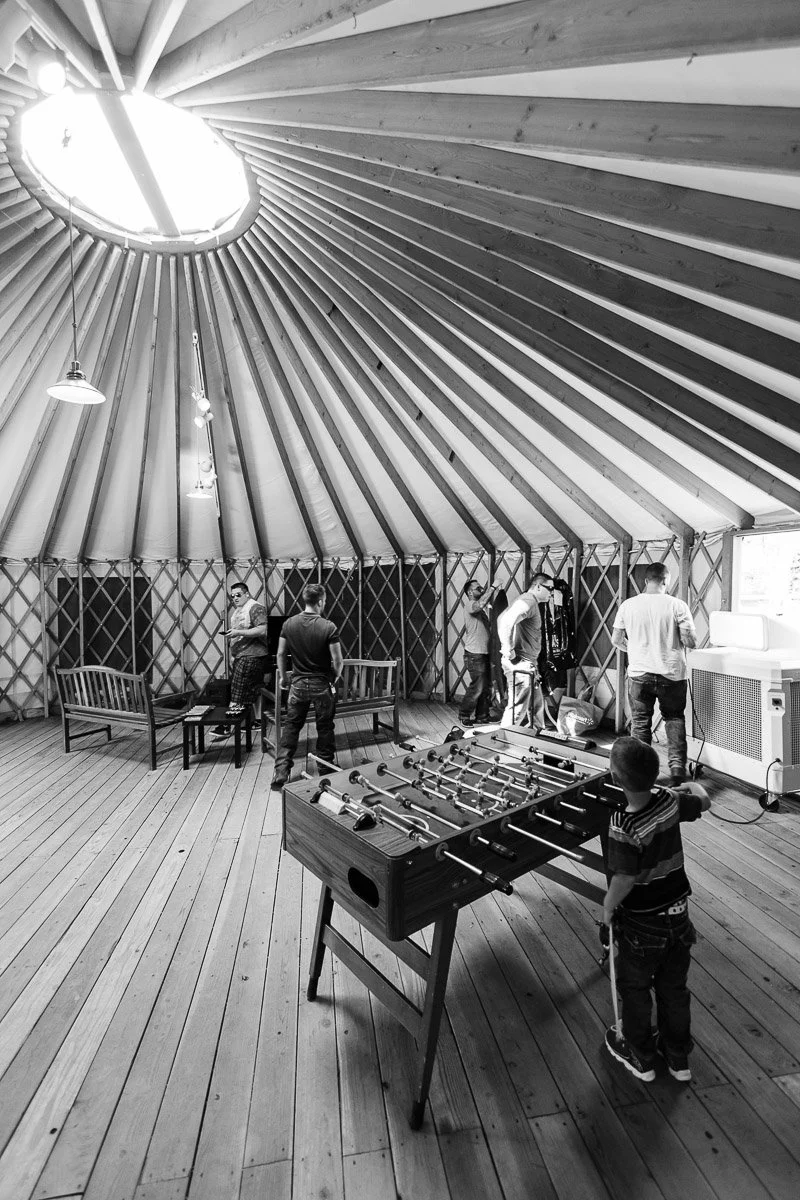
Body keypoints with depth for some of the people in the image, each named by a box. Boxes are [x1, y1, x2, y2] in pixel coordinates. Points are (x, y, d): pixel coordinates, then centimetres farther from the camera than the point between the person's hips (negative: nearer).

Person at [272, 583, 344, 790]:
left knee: (291, 726, 12)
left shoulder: (289, 624, -4)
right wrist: (336, 677, 6)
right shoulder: (328, 627, -16)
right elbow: (338, 660, -14)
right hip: (322, 684, -3)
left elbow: (281, 654, 3)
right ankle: (326, 771, 25)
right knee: (325, 728, 12)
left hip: (298, 683, 3)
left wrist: (283, 676, 17)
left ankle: (280, 773, 9)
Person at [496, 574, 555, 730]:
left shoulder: (530, 601, 17)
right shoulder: (528, 601, -16)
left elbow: (501, 618, 25)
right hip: (519, 663, -11)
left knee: (537, 704, 20)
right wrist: (508, 650, -26)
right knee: (517, 708, -5)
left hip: (528, 663, 11)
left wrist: (507, 648, 20)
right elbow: (506, 622, -33)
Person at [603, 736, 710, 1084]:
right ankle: (678, 1058, 45)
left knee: (634, 988, 21)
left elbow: (623, 880, -33)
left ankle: (641, 1057, 41)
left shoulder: (623, 827, -33)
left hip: (642, 926, -5)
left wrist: (607, 908, -15)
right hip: (678, 915, 5)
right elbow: (704, 802, 4)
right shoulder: (670, 801, -16)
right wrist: (693, 786, 25)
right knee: (674, 987, 25)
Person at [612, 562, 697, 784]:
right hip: (671, 674, -1)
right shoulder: (677, 605, -8)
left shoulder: (628, 605, -3)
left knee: (640, 722, 12)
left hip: (639, 674, 1)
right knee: (675, 719, 19)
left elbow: (616, 640, 3)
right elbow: (690, 641, -9)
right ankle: (677, 764, 9)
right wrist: (682, 639, 13)